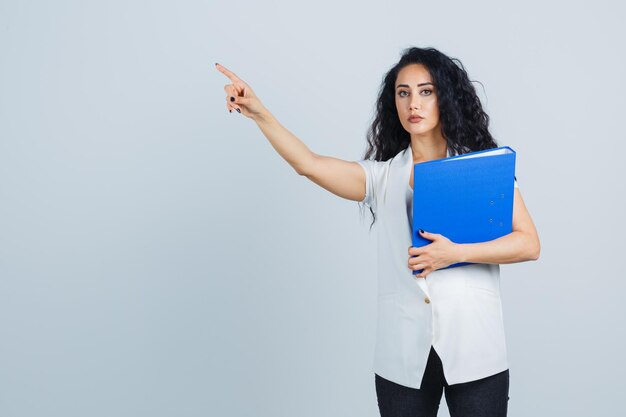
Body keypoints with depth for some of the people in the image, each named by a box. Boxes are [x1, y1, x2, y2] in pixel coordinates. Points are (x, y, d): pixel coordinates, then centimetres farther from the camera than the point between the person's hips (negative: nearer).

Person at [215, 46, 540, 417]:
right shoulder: (382, 177, 8)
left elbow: (529, 244, -3)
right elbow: (310, 164, -7)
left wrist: (456, 253, -15)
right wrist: (260, 113, -20)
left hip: (473, 348, -1)